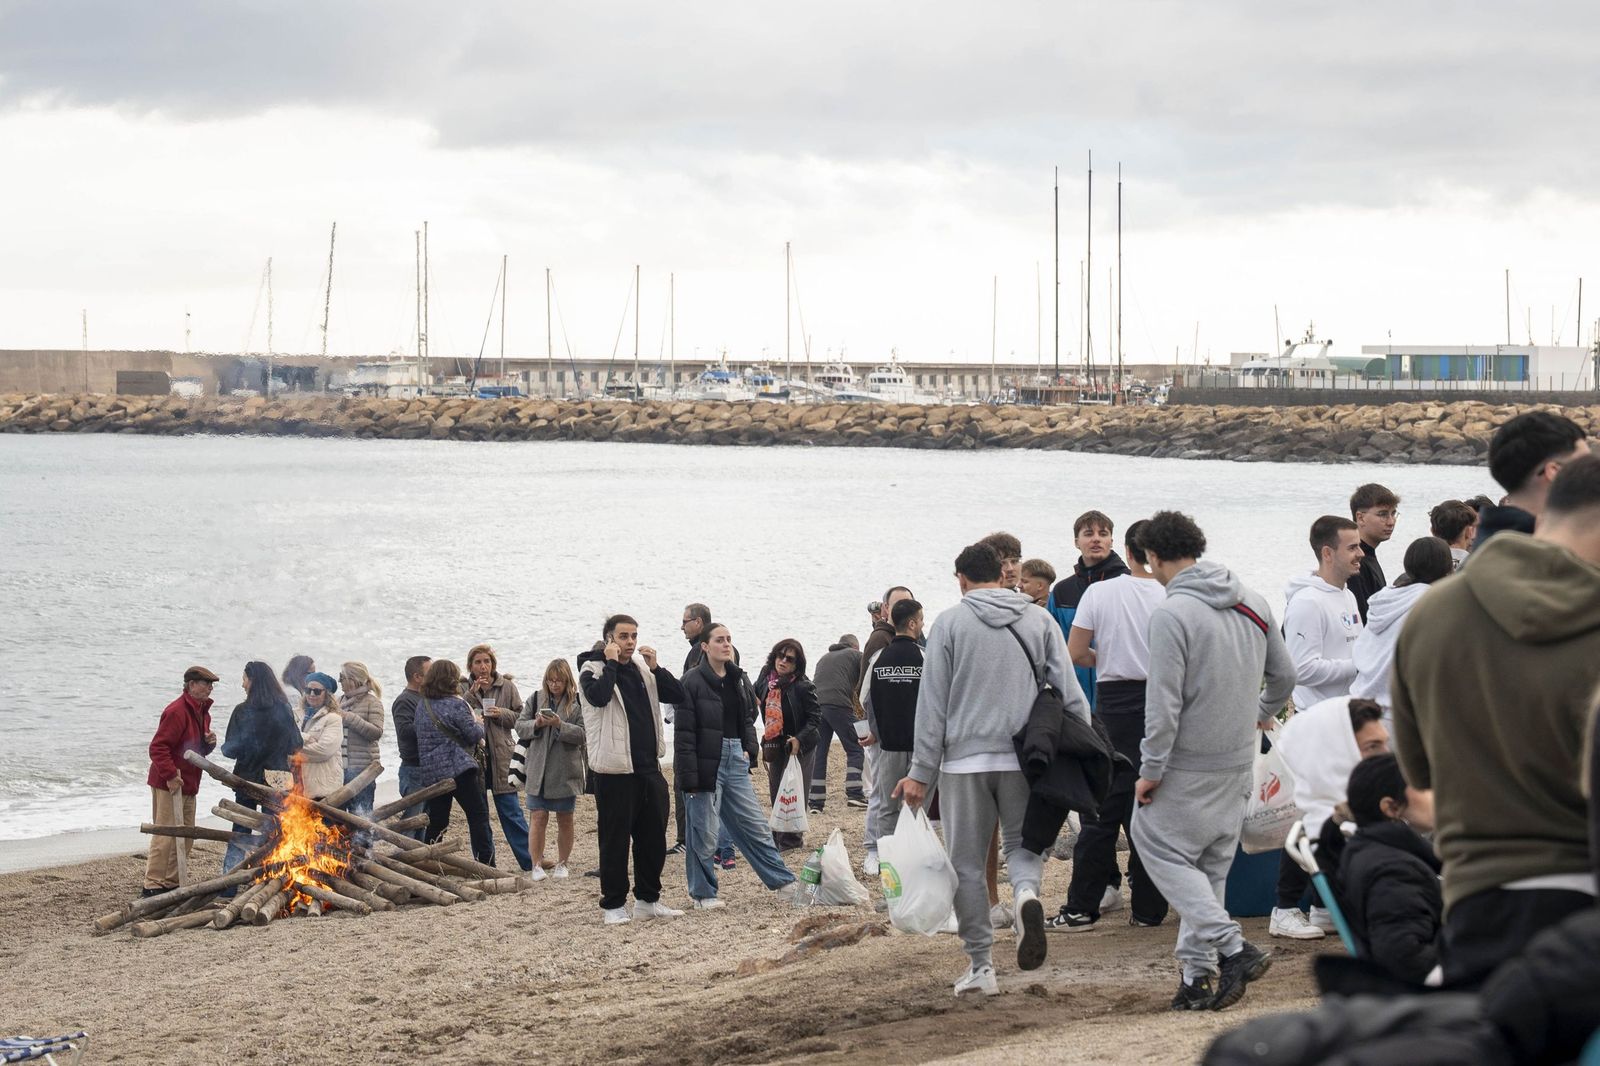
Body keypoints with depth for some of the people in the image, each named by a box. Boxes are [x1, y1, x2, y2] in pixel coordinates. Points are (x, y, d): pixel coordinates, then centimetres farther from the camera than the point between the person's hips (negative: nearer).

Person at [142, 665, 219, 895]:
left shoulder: (201, 712, 15)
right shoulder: (176, 711, -17)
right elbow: (158, 747, -22)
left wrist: (209, 742, 4)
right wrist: (170, 775, -27)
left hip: (188, 784, 10)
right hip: (168, 784, -10)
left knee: (186, 836, 12)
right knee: (166, 835, -10)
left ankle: (172, 882, 20)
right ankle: (153, 884, -7)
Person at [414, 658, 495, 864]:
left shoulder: (422, 704, 11)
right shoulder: (456, 704, -12)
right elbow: (475, 734, -10)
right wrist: (479, 723, 12)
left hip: (431, 772, 7)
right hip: (459, 769, -7)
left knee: (436, 821, 12)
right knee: (478, 815, -1)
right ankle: (486, 864, -5)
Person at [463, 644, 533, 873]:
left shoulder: (507, 686, 3)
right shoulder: (464, 689, 4)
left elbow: (520, 717, 5)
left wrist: (502, 714, -13)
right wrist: (472, 693, -15)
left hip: (501, 757, -1)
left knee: (510, 811, -3)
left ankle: (531, 861, 0)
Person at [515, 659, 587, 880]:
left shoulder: (578, 703, -3)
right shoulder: (535, 699, 6)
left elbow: (583, 734, -11)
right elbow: (520, 727, 6)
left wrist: (560, 725, -24)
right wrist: (536, 724, -14)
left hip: (565, 770, -1)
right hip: (538, 769, 1)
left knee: (564, 820, 10)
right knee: (538, 818, -5)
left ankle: (562, 864, 20)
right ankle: (537, 865, -3)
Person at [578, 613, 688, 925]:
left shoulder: (642, 672, 15)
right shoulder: (593, 670, -3)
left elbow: (679, 697, 7)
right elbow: (598, 696, -26)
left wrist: (655, 668, -3)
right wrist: (612, 663, -15)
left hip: (649, 768, 6)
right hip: (615, 770, -6)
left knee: (654, 837, 10)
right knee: (615, 839, -2)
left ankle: (647, 899, 20)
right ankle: (613, 905, 4)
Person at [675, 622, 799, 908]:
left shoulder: (739, 679, 11)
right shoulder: (693, 681, -10)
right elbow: (684, 732, -12)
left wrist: (749, 751, 7)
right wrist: (689, 776, -16)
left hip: (735, 758, 6)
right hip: (706, 763, -6)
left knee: (755, 825, 11)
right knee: (704, 831, 0)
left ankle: (784, 883, 15)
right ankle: (702, 893, 13)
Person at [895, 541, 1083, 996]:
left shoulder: (950, 623, 0)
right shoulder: (1041, 620, 7)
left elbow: (932, 703, -1)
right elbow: (1069, 693, 3)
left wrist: (920, 772, 2)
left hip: (964, 759, -2)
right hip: (1025, 760, 2)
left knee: (967, 864, 8)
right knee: (1023, 843, 16)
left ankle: (980, 964, 7)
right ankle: (1026, 892, -18)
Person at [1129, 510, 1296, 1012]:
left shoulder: (1171, 614, -17)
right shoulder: (1253, 603, 6)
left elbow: (1164, 703, -19)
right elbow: (1284, 676, 16)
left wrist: (1151, 770, -12)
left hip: (1188, 764, -7)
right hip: (1239, 762, 7)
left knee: (1160, 846, 2)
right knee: (1210, 864, 13)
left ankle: (1231, 947, -10)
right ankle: (1201, 975, 13)